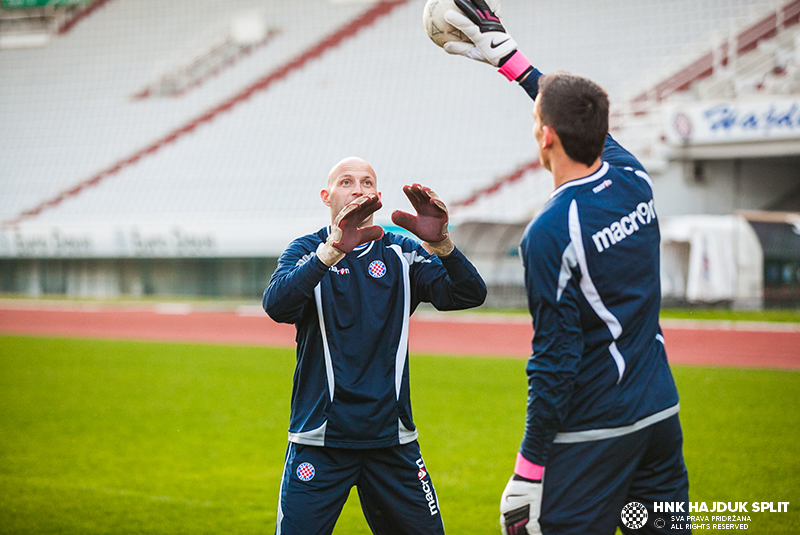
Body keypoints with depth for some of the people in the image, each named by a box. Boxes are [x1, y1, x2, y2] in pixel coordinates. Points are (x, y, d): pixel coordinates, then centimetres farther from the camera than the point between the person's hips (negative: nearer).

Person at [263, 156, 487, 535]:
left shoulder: (401, 253, 8)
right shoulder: (307, 251, 2)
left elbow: (469, 294, -5)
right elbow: (277, 304, -20)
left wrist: (440, 242, -24)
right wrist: (334, 248, -33)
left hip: (392, 440, 3)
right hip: (320, 440, -3)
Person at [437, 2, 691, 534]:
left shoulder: (551, 233, -18)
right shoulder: (635, 179, 2)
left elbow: (555, 360, -18)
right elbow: (586, 121, 23)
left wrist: (529, 470, -13)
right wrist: (507, 55, 32)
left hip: (593, 434, -7)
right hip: (662, 414, 8)